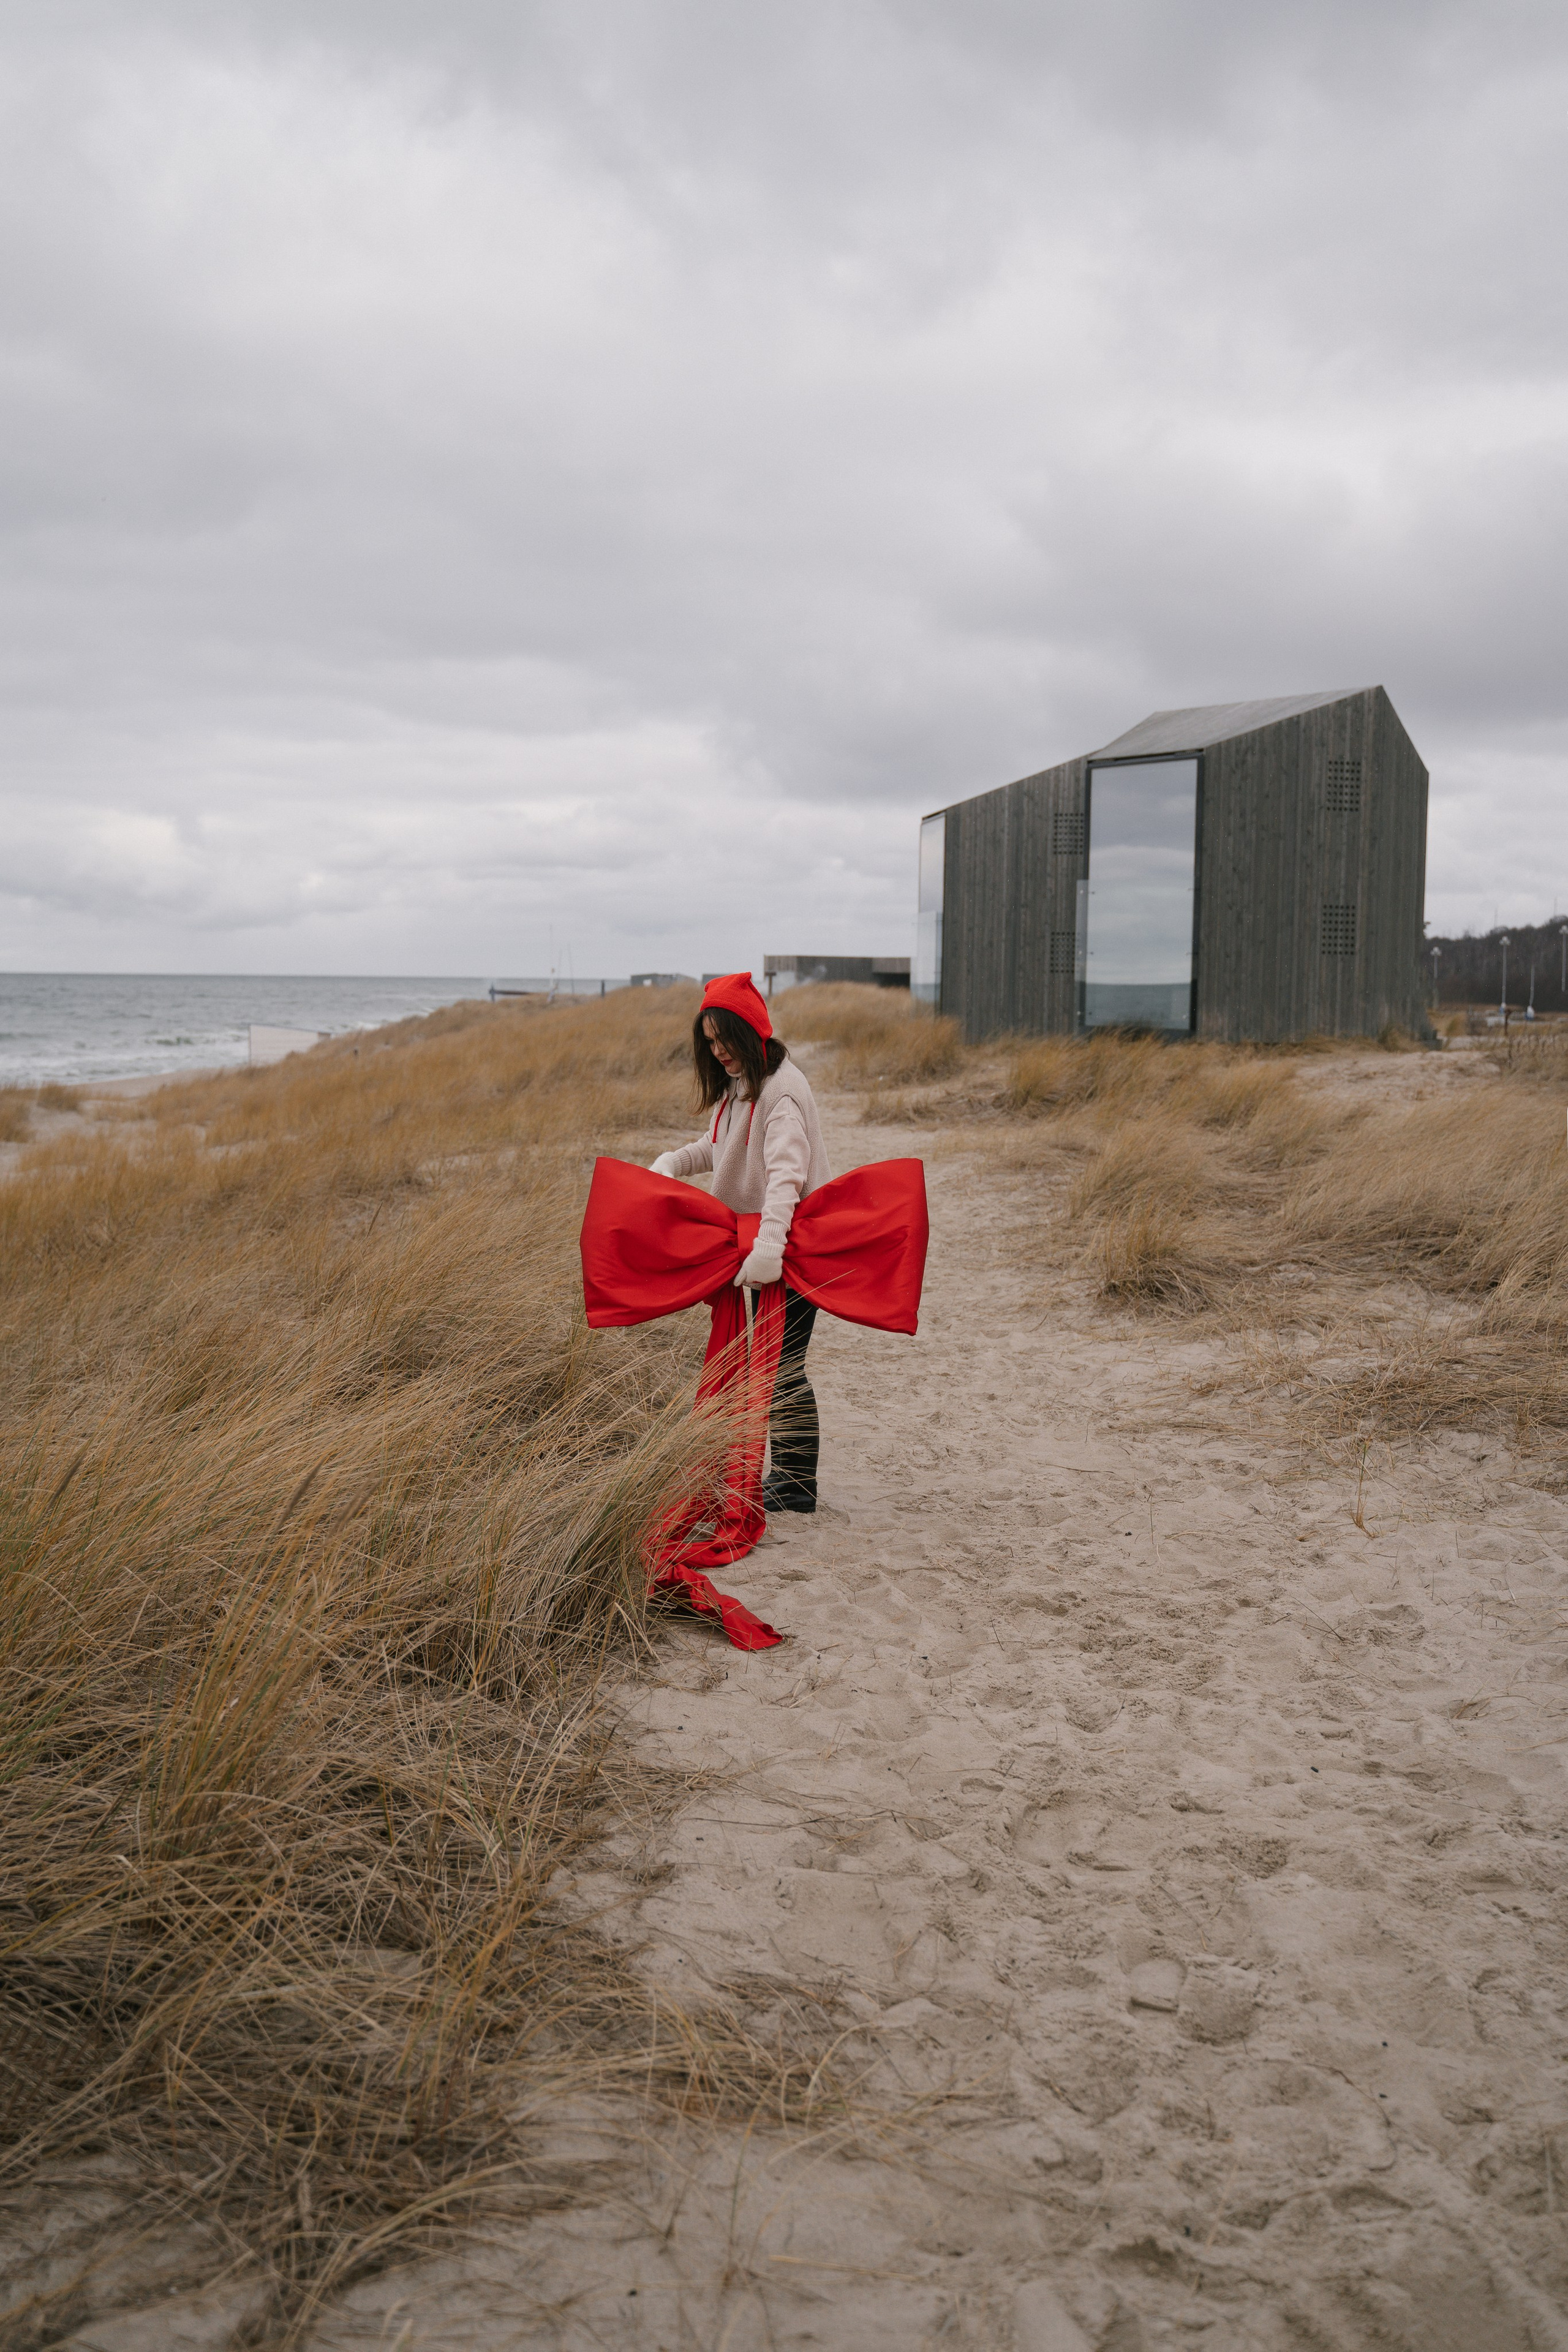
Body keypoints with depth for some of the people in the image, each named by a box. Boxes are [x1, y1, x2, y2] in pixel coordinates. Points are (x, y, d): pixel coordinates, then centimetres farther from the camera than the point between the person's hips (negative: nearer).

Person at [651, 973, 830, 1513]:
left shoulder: (782, 1091, -21)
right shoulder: (737, 1086, 10)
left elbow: (786, 1174, -33)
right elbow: (716, 1147, 21)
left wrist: (769, 1246, -45)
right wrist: (672, 1162, 1)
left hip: (792, 1244, -10)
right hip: (755, 1240, 10)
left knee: (781, 1363, -5)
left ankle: (798, 1484, 6)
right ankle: (786, 1472, 25)